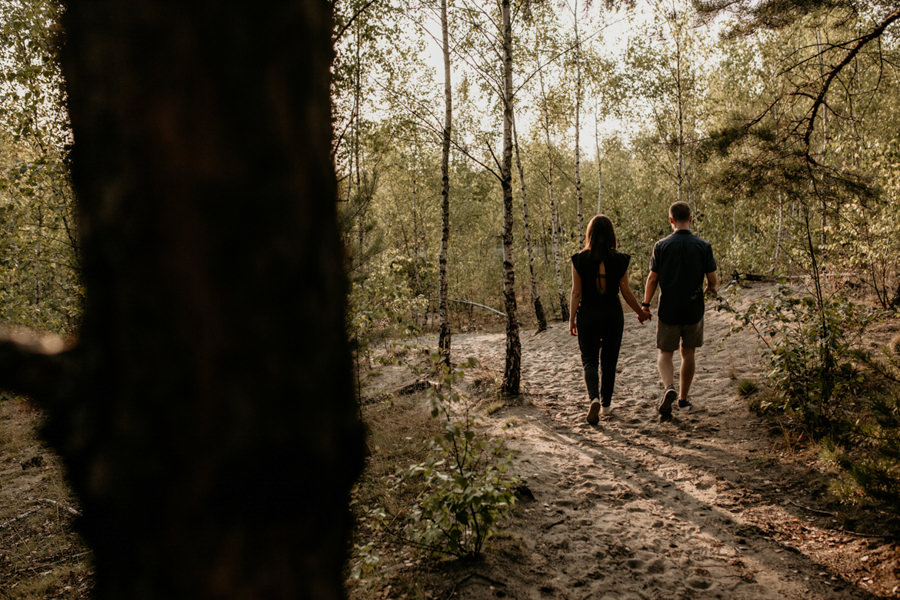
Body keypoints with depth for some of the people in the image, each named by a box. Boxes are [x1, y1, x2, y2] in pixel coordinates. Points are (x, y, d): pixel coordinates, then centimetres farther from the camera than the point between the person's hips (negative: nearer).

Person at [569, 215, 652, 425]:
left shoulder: (580, 260, -8)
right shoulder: (619, 260, -6)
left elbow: (576, 292, -7)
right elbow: (626, 291, -2)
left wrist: (572, 319, 1)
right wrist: (640, 312, 13)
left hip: (588, 315, -1)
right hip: (613, 314, 1)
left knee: (589, 360, 6)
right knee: (609, 361, 15)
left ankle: (594, 399, -17)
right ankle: (606, 404, 24)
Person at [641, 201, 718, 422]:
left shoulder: (662, 246, -6)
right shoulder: (703, 246, -4)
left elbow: (652, 279, -6)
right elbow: (712, 280, -1)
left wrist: (645, 305, 4)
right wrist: (711, 290, 22)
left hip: (668, 309, -1)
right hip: (694, 310, 1)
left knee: (665, 354, 9)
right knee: (688, 354, 16)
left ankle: (669, 387, -17)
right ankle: (683, 398, 24)